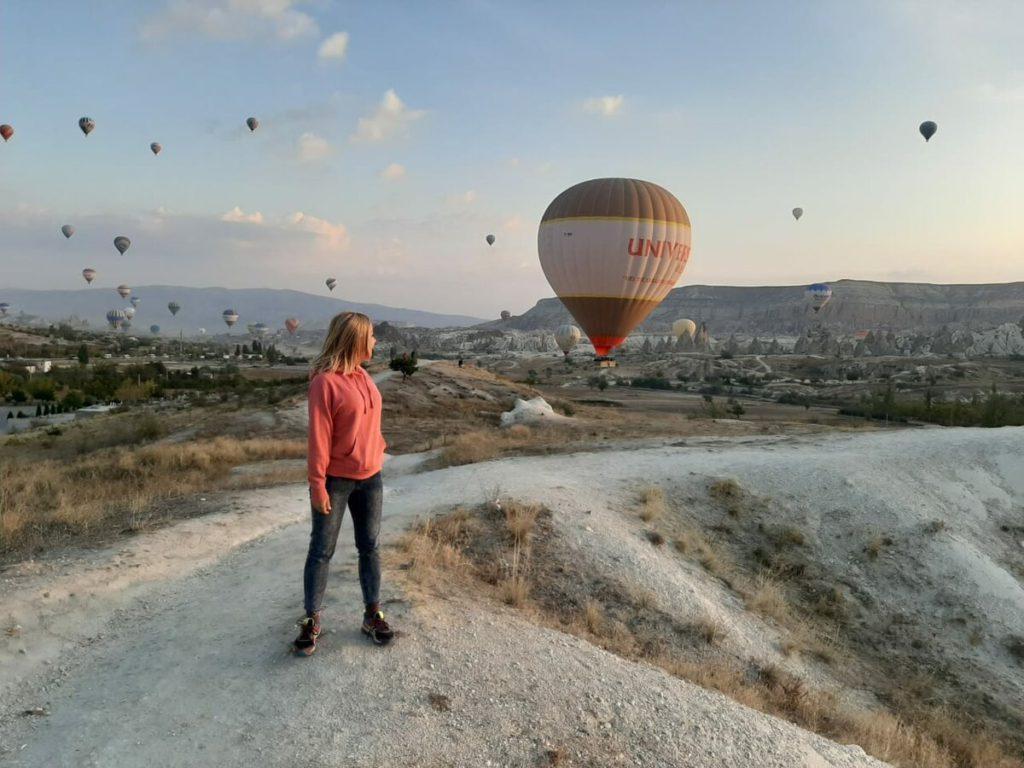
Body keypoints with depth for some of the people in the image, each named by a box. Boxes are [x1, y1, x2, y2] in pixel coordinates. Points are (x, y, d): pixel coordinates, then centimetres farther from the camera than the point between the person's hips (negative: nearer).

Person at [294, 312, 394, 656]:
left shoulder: (363, 377, 6)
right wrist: (318, 485, -16)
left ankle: (373, 615, 24)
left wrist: (378, 452, 10)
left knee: (369, 547, 13)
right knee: (321, 550, 6)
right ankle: (312, 620, 19)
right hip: (336, 481, -7)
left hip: (370, 479, 7)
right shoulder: (325, 382, -16)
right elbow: (318, 437, -16)